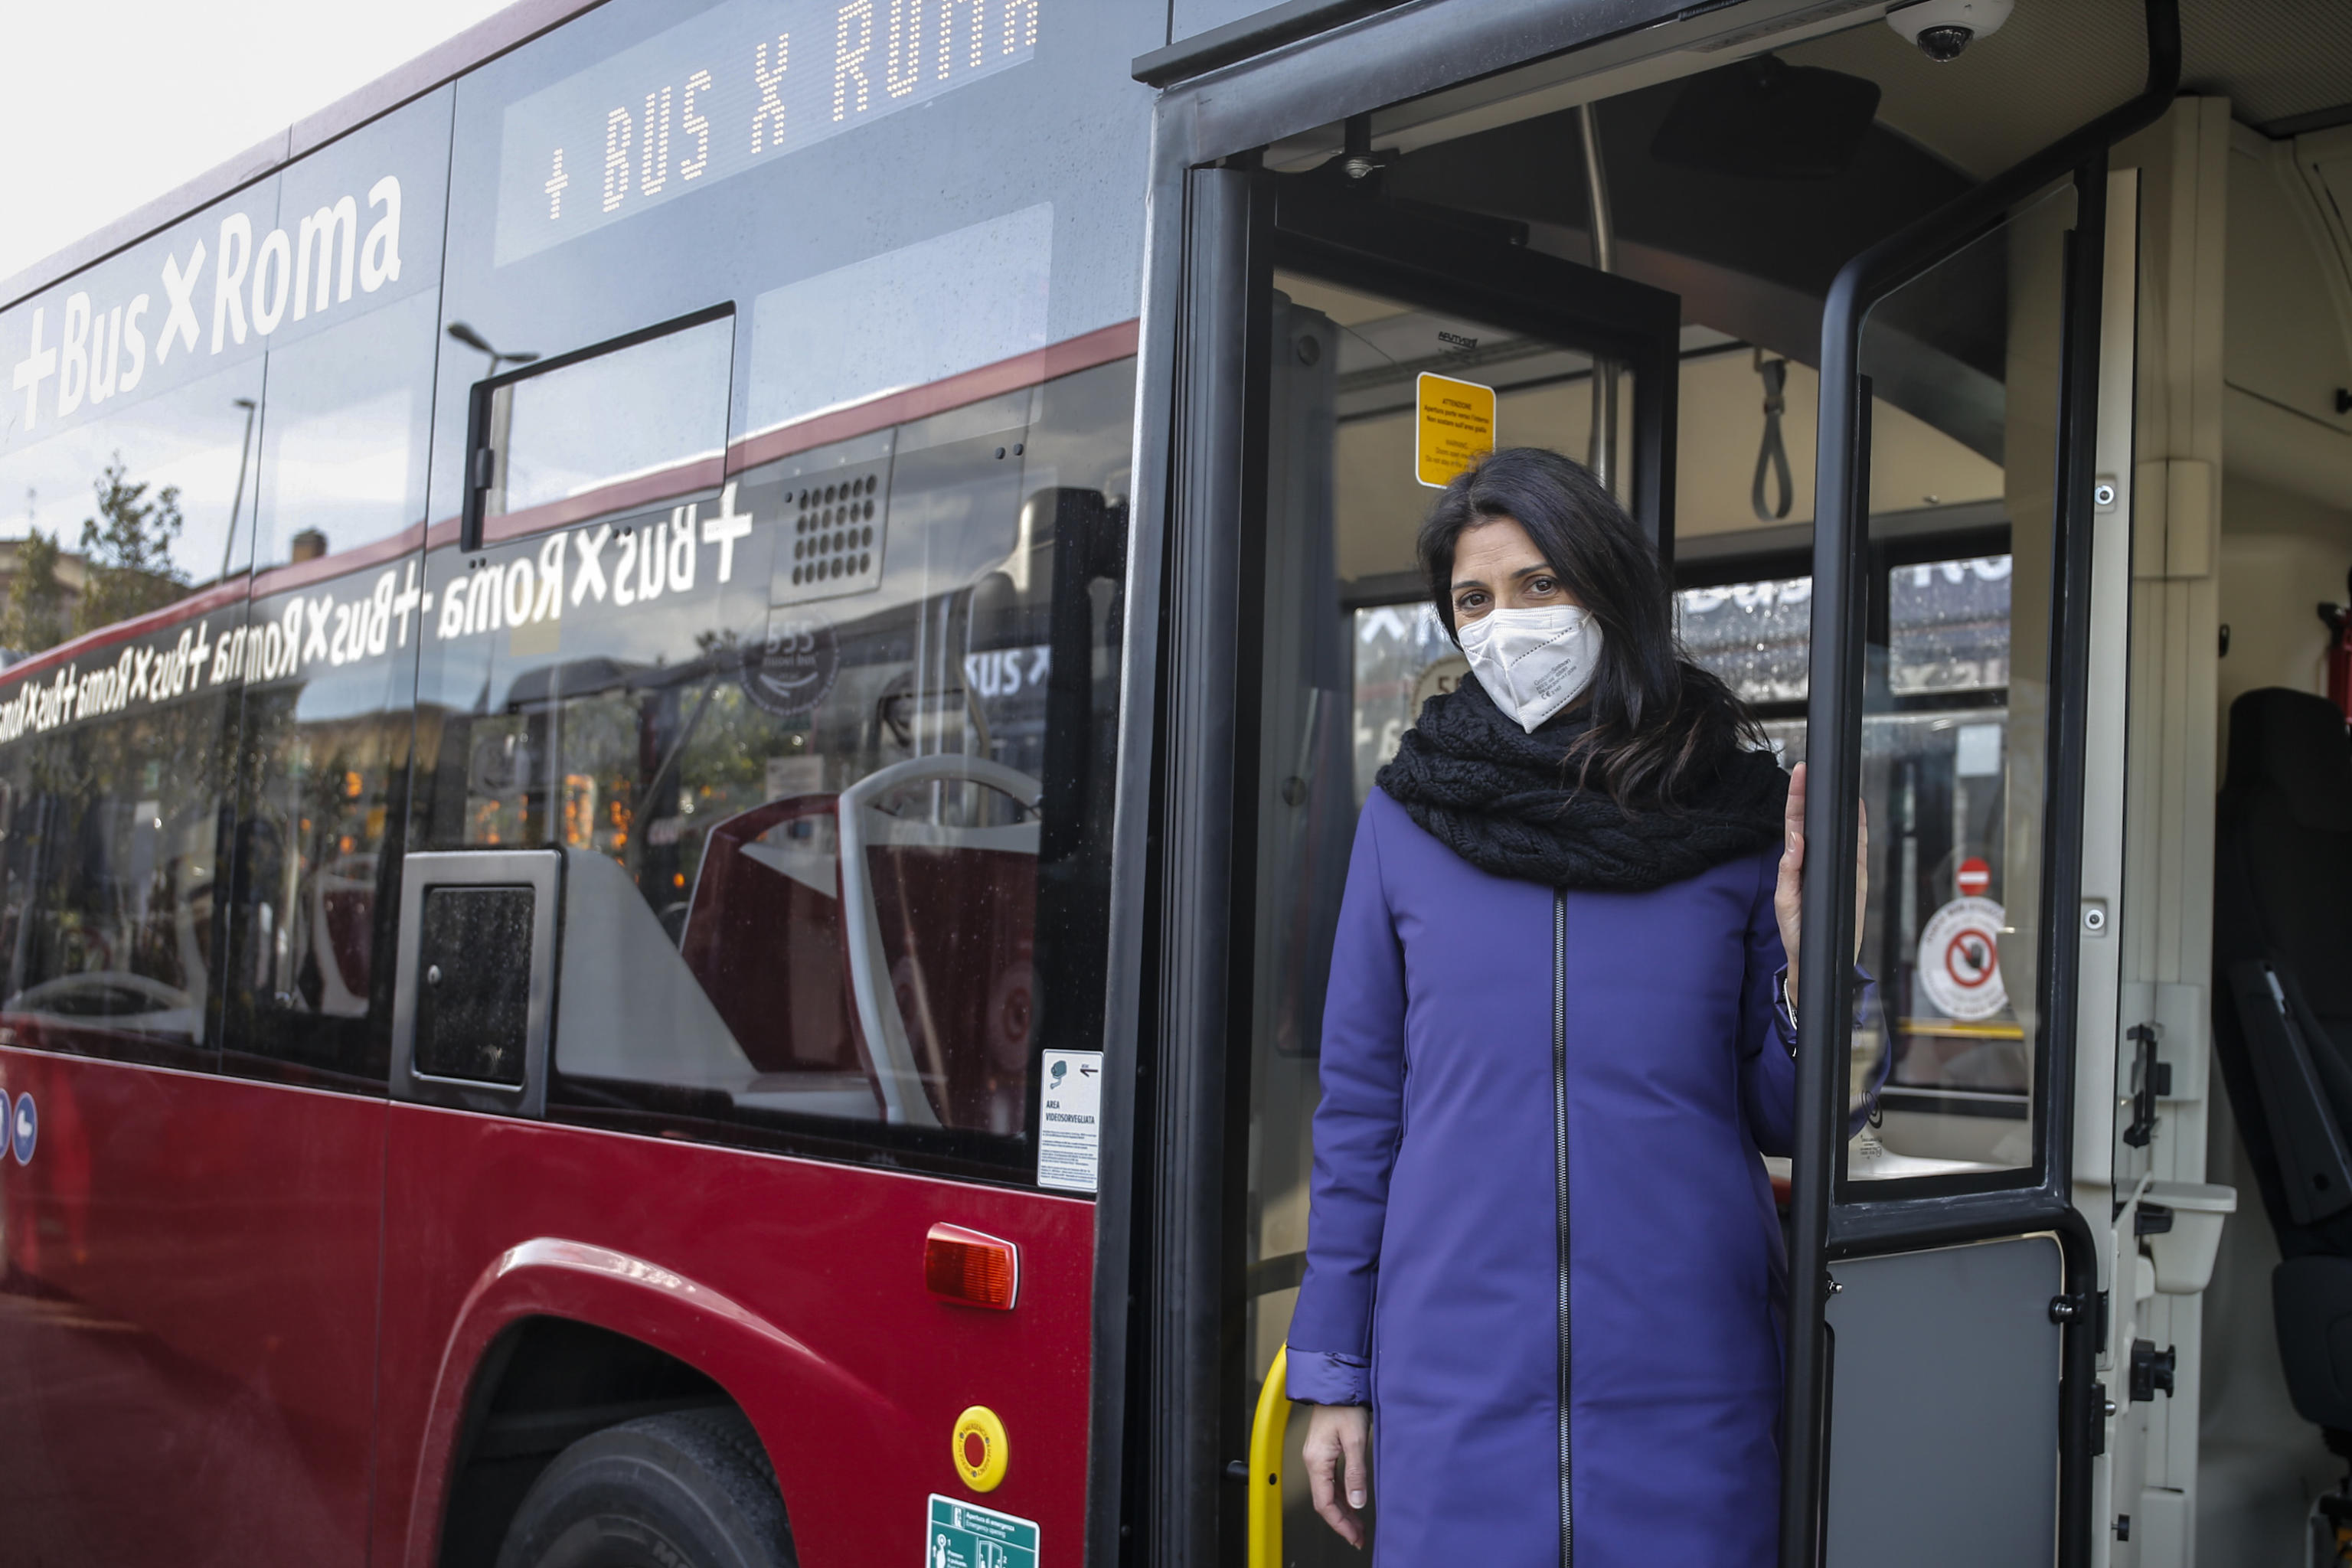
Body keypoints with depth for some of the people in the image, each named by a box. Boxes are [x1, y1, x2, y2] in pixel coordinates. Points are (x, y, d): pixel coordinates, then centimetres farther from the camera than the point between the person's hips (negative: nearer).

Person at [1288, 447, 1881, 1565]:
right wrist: (1333, 1374, 4)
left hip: (1684, 1388, 0)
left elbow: (1783, 1121, 6)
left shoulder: (1738, 814, 1)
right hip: (1455, 1379, 0)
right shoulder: (1408, 819, 2)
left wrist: (1807, 956, -12)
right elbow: (1359, 1108, 5)